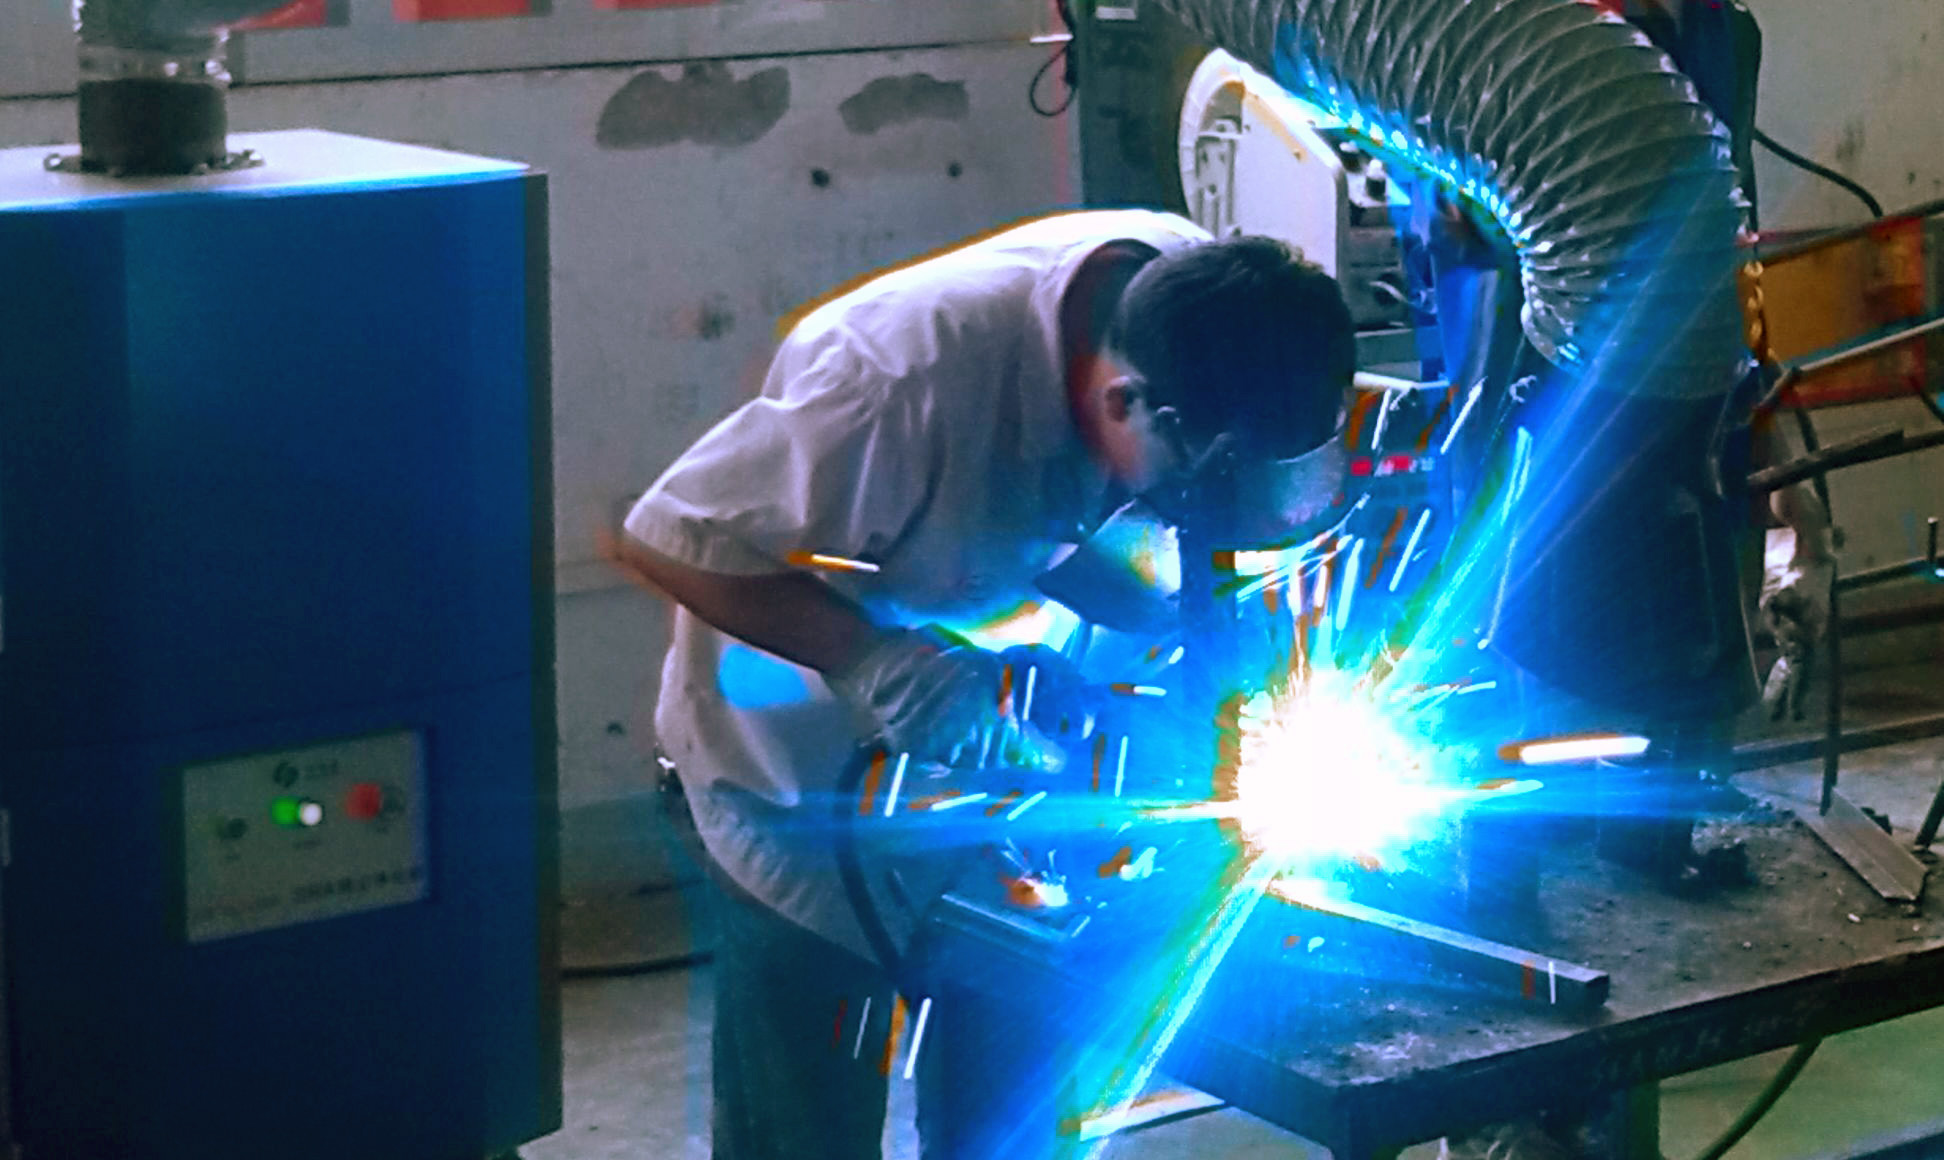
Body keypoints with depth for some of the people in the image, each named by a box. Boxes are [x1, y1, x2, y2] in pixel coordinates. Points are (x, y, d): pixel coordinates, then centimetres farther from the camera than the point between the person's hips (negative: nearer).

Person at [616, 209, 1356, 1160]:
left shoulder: (1201, 293, -19)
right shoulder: (910, 371, -37)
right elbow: (668, 540, -28)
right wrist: (871, 659, -37)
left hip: (988, 737, 6)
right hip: (805, 766, -5)